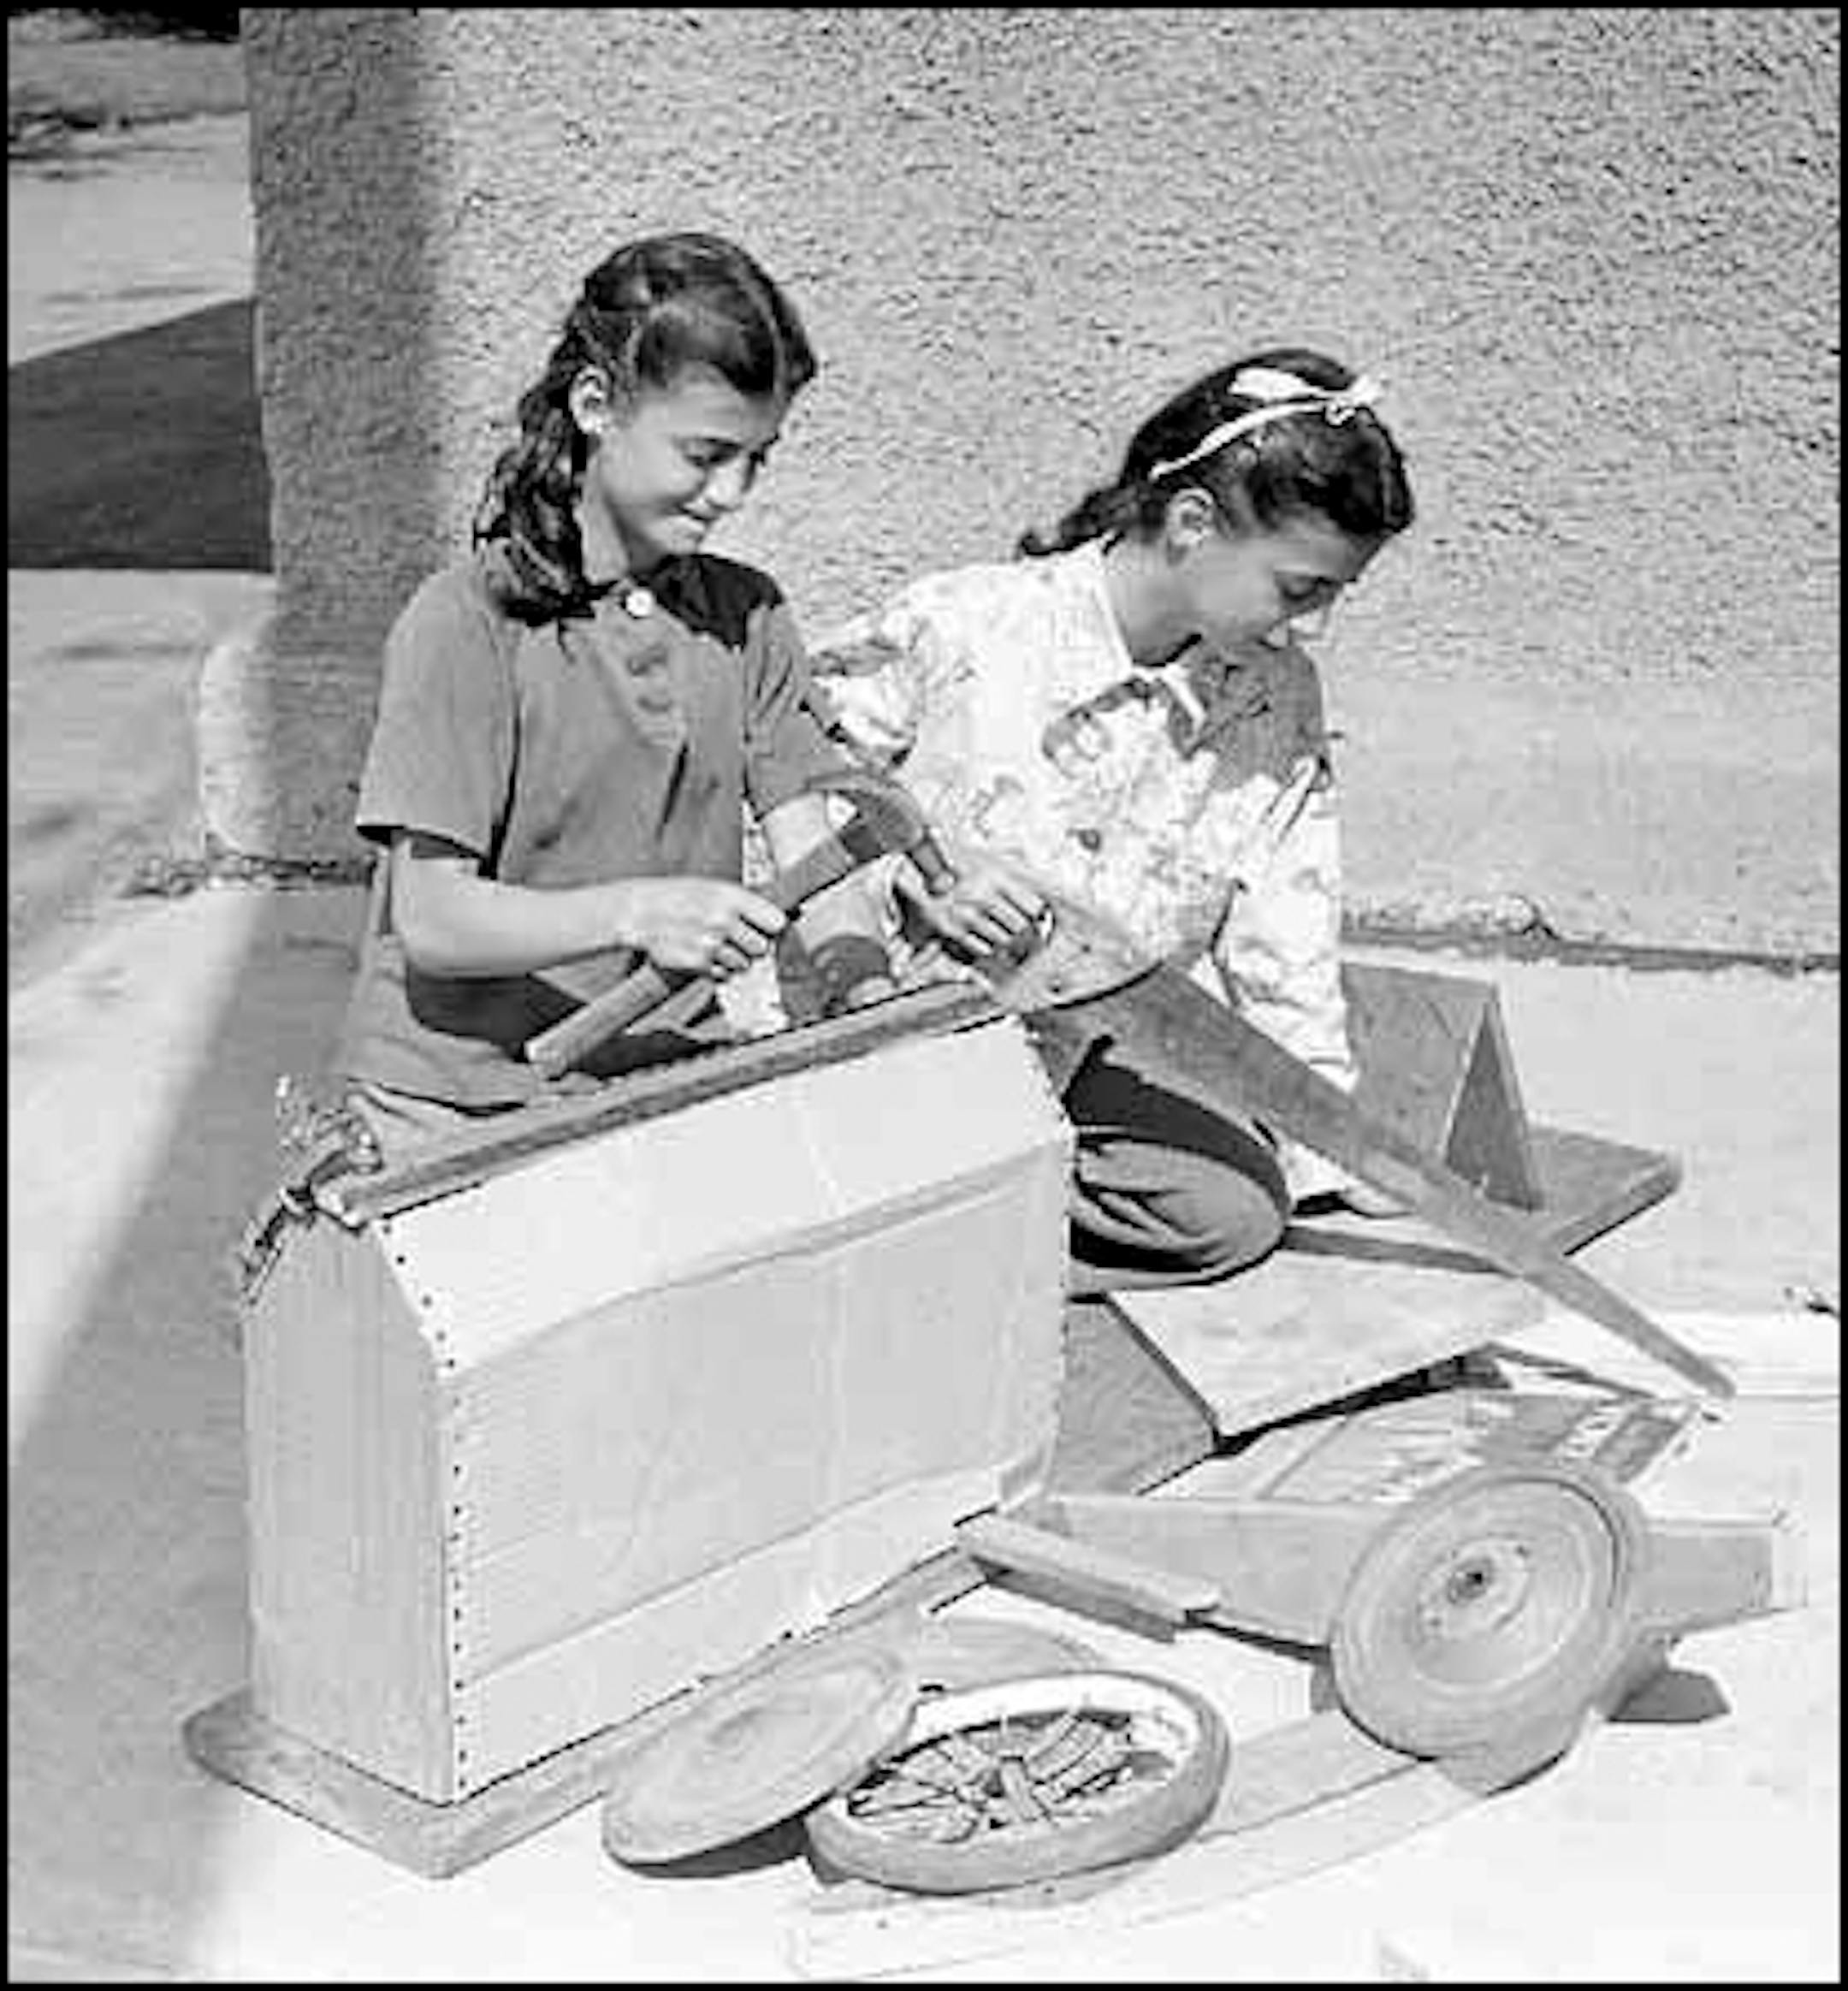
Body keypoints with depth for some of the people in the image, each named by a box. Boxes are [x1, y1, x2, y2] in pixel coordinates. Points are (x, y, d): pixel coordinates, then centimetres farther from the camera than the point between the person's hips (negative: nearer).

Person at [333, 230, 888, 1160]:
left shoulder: (747, 615, 7)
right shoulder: (466, 624, -9)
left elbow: (810, 863, 3)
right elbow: (431, 919, -14)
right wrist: (633, 914, -27)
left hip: (669, 1082, 5)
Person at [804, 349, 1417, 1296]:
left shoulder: (1280, 701, 0)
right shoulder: (965, 625, -14)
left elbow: (1284, 967, 7)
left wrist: (1327, 1153, 5)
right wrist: (915, 885, -20)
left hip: (1101, 1050, 5)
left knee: (1236, 1208, -23)